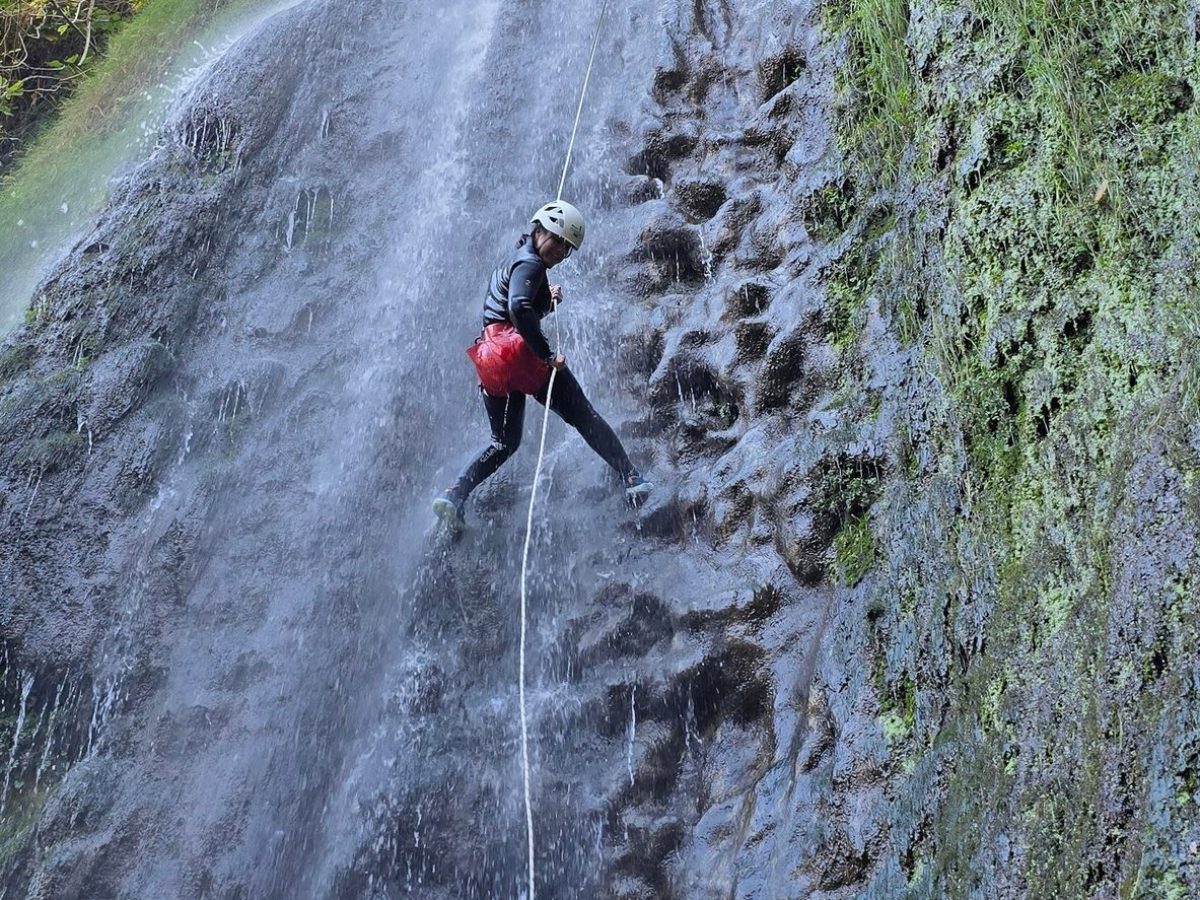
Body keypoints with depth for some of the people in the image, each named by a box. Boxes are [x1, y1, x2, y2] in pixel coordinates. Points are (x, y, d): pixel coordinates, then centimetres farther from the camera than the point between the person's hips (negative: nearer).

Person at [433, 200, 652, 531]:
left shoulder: (515, 260, 26)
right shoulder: (530, 263, -6)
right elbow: (519, 308, -25)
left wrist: (549, 300, 15)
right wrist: (547, 355, -24)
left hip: (492, 361, 9)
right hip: (520, 351, -9)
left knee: (504, 442, 16)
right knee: (584, 416, -2)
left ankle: (454, 495, 0)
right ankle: (631, 478, -7)